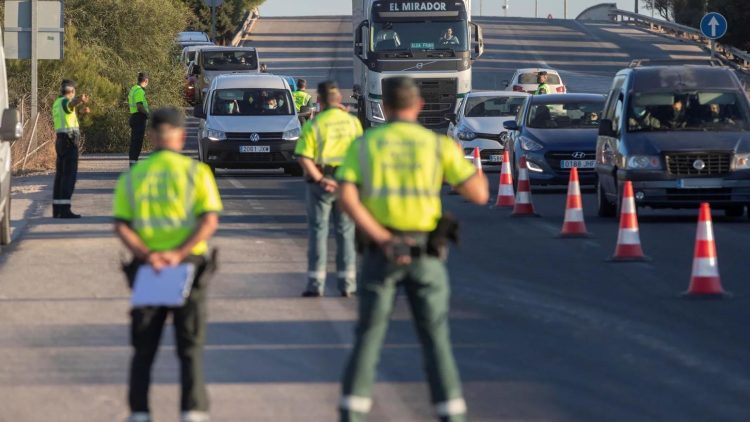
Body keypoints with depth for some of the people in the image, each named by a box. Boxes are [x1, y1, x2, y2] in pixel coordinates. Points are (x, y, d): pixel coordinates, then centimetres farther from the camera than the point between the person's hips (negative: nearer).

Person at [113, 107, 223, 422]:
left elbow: (120, 225, -4)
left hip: (146, 267, 2)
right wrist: (179, 254, -18)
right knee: (190, 346, 5)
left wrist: (146, 254, -14)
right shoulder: (196, 172, -2)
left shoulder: (132, 176, 6)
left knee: (144, 348, 11)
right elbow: (210, 220, -13)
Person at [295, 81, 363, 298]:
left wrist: (320, 180, -16)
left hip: (321, 183, -3)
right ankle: (347, 285, 11)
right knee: (346, 232, 10)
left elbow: (304, 158, -16)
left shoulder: (314, 124, -10)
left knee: (318, 231, 4)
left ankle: (316, 284, 2)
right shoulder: (353, 122, 1)